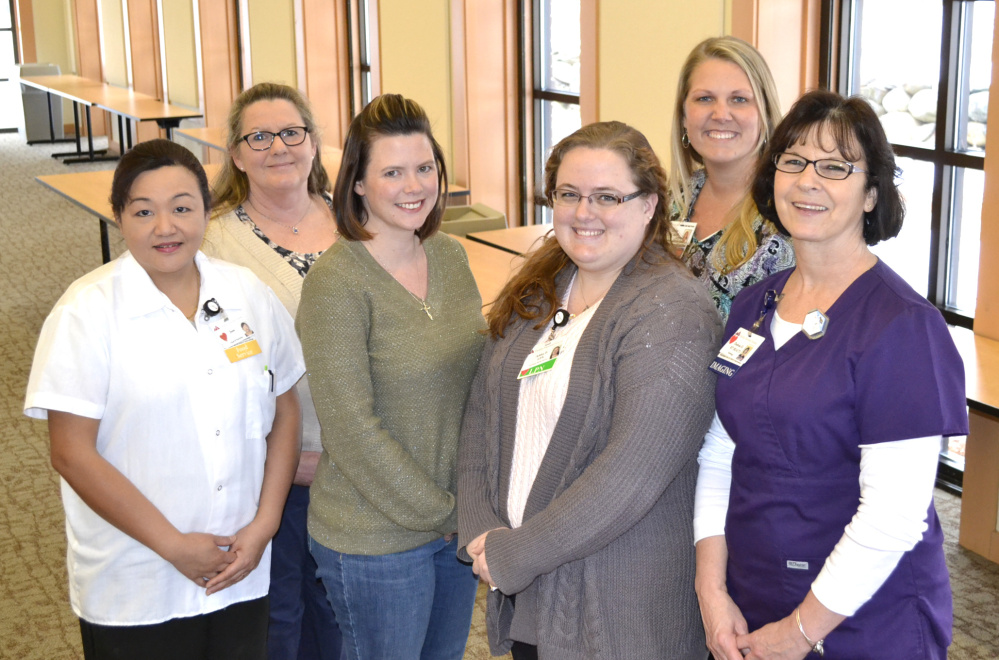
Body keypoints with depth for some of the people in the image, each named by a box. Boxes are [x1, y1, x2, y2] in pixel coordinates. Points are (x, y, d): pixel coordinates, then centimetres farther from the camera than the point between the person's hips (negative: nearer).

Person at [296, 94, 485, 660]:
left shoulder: (451, 256, 2)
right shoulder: (337, 283, -18)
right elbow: (351, 427, -19)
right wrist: (438, 512, -13)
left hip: (459, 523, 6)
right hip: (376, 539, -6)